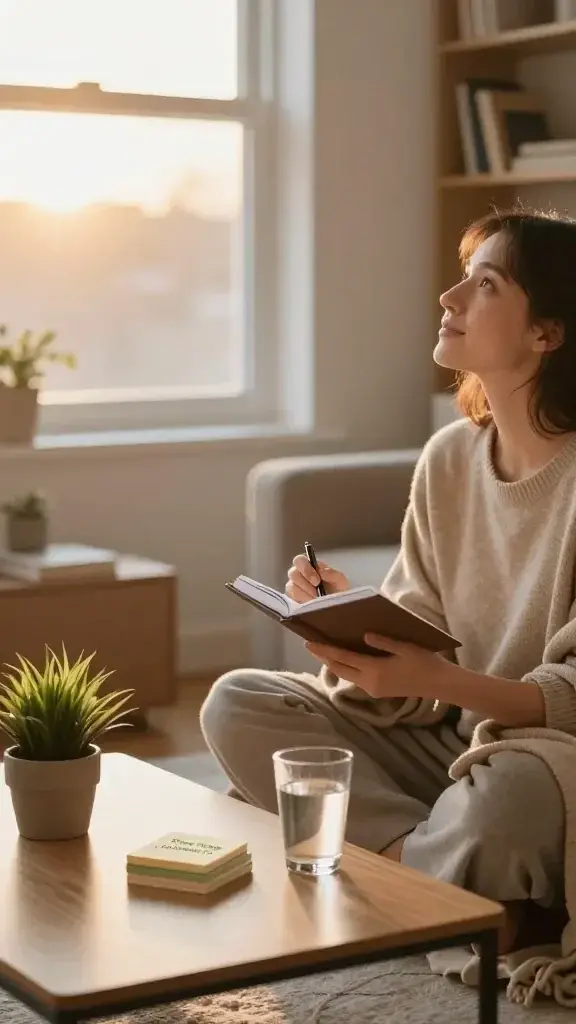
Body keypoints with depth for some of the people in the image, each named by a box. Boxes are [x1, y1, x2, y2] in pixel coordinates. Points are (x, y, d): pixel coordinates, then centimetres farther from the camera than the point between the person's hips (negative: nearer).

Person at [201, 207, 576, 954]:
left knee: (509, 794, -41)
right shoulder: (448, 457, 3)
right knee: (237, 704, -7)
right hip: (448, 740, 7)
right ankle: (431, 858, -16)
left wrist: (437, 680, -31)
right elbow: (415, 635, 5)